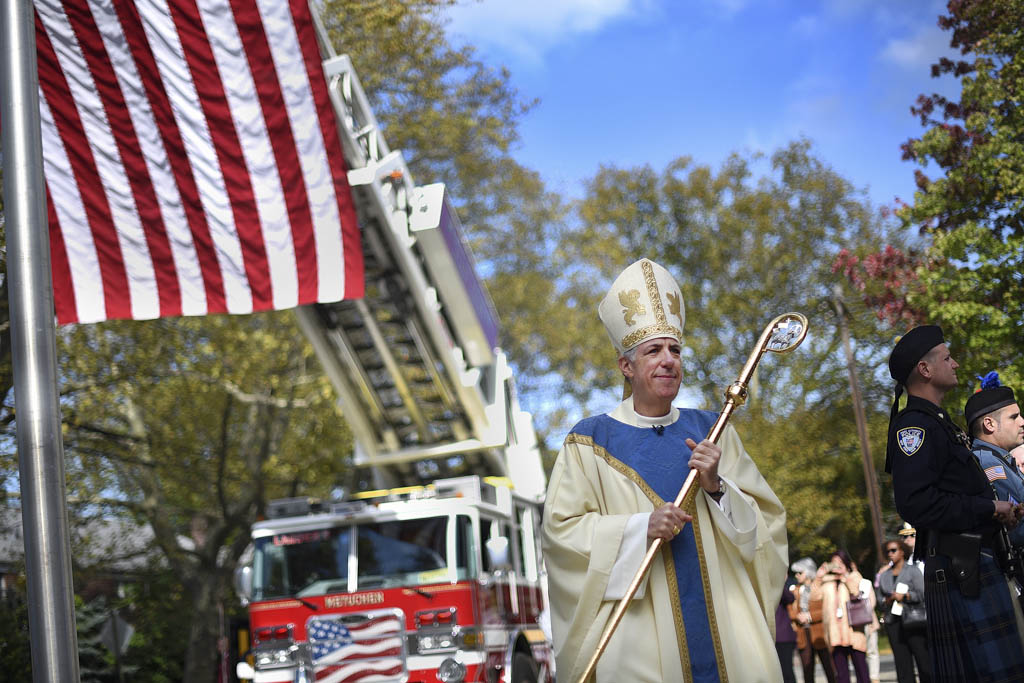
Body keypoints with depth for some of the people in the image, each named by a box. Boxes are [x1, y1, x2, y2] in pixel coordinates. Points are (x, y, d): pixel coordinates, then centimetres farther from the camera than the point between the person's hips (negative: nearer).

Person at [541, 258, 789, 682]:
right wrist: (639, 527, -17)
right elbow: (561, 529, -5)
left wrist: (717, 488, -11)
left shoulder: (711, 431, 10)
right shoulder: (589, 442, 1)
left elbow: (764, 523, 8)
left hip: (722, 619, 3)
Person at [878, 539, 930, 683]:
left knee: (923, 659, -7)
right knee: (902, 662, 0)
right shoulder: (884, 576, 17)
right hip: (893, 622, 4)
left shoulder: (913, 571, 3)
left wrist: (904, 596, -9)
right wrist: (887, 601, -2)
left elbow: (922, 594, -6)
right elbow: (879, 599, 17)